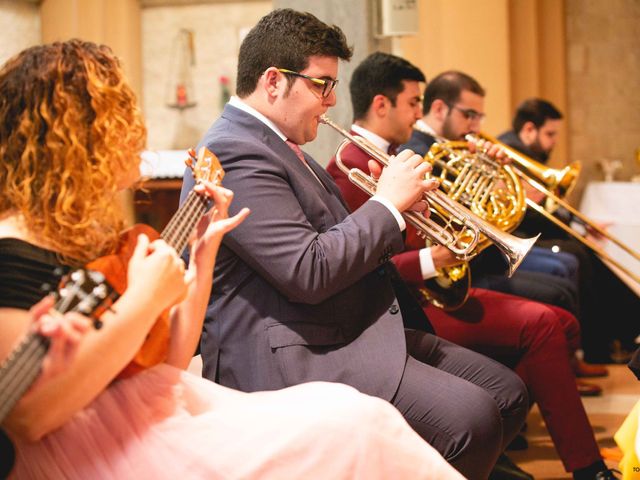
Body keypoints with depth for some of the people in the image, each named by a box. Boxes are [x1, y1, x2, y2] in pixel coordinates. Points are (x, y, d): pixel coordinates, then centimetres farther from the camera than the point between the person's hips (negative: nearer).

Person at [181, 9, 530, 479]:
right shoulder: (235, 154, -17)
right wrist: (388, 203, -12)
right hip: (292, 358, -11)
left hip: (356, 331, 11)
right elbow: (309, 272, -24)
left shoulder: (274, 145, 17)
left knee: (507, 392, 5)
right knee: (469, 418, -25)